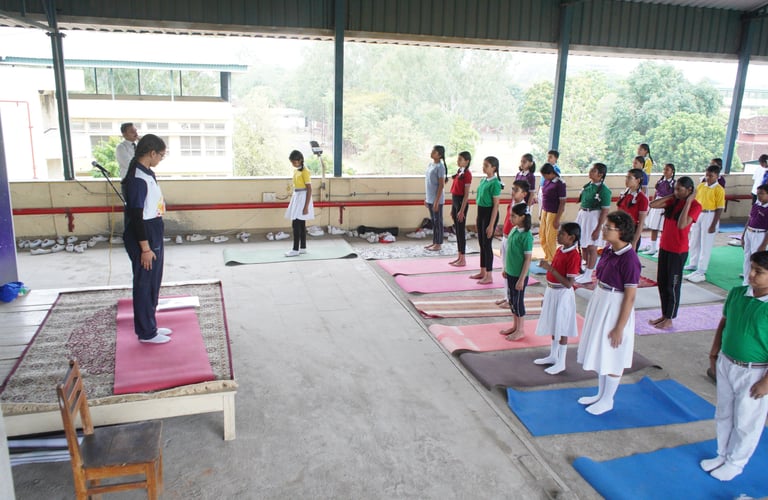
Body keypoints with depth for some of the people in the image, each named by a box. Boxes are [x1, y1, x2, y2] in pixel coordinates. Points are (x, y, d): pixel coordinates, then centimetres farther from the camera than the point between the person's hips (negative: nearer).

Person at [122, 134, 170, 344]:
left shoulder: (146, 173, 9)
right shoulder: (137, 179, -21)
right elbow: (135, 216, -22)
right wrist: (145, 248, -20)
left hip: (154, 237, 10)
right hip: (143, 240, -10)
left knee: (153, 284, 18)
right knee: (144, 285, 2)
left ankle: (150, 325, 30)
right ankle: (146, 333, 14)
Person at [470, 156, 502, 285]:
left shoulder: (495, 183, -15)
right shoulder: (483, 180, 9)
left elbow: (496, 205, -16)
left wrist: (491, 224, -18)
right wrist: (478, 217, 16)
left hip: (489, 214, -8)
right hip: (481, 212, 8)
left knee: (487, 244, -2)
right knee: (481, 243, 14)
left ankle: (489, 276, 7)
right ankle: (482, 272, 26)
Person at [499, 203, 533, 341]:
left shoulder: (526, 236, -20)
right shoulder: (514, 230, 4)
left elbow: (528, 259, -19)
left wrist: (521, 279, -19)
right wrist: (505, 269, 17)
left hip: (519, 275, -8)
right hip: (510, 272, 8)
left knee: (518, 301, 4)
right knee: (512, 300, 17)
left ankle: (521, 330, 19)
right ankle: (515, 326, 33)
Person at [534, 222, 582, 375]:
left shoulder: (573, 255, -21)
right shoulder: (560, 250, 4)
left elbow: (568, 284, -25)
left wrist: (550, 268, -30)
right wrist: (546, 296, 17)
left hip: (562, 295, -8)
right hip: (551, 291, 8)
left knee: (561, 329, 4)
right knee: (553, 326, 19)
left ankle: (561, 363, 17)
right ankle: (553, 356, 35)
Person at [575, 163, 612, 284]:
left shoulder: (603, 190, -15)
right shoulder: (587, 186, 6)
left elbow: (605, 211, -15)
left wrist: (598, 229, -17)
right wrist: (578, 219, 15)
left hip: (594, 218, -7)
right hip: (582, 215, 7)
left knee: (591, 248, 2)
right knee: (584, 246, 14)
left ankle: (588, 276, 10)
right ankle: (585, 272, 28)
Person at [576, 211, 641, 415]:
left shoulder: (629, 259, -23)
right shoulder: (608, 250, 1)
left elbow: (630, 297, -20)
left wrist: (620, 328, -17)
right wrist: (594, 305, 17)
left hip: (616, 309, -8)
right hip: (599, 304, 8)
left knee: (612, 359, 8)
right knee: (600, 352, 20)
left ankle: (607, 400, 26)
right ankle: (601, 394, 37)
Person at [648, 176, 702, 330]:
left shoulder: (695, 206, -13)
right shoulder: (673, 201, 5)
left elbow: (681, 224, -27)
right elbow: (653, 205, -2)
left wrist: (687, 203, -23)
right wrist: (671, 196, -2)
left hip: (678, 250, -7)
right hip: (664, 247, 7)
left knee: (673, 285, 3)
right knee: (661, 282, 13)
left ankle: (669, 319, 14)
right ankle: (664, 315, 26)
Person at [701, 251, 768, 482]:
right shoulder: (736, 294, -6)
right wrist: (715, 350, 10)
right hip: (726, 364, 6)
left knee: (747, 423, 14)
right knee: (724, 415, 21)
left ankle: (736, 462, 35)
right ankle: (723, 455, 41)